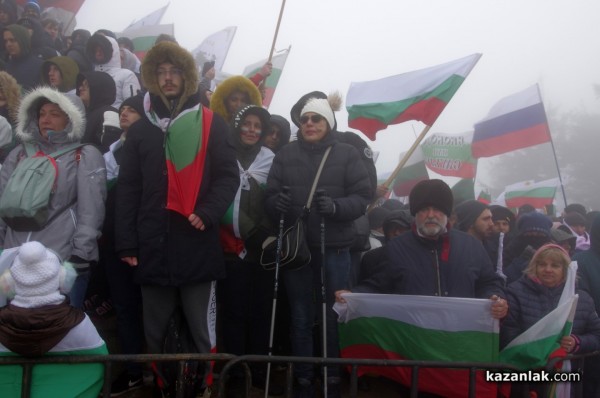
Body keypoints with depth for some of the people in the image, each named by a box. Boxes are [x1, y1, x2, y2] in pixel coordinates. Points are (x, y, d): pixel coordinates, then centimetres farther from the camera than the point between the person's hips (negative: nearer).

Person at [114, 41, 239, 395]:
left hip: (198, 243, -3)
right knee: (155, 331, 12)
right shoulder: (141, 130, 13)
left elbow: (228, 176, 1)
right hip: (153, 245, 3)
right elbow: (128, 189, 10)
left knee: (202, 329, 3)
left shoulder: (212, 124, 5)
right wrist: (126, 242, 2)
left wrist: (207, 213, -16)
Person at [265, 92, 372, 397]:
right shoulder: (285, 154, 6)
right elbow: (270, 196, 3)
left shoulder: (347, 153, 1)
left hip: (334, 247, -1)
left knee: (333, 315, 8)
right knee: (301, 316, 10)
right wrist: (277, 203, -20)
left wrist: (336, 206, -22)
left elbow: (362, 197, -4)